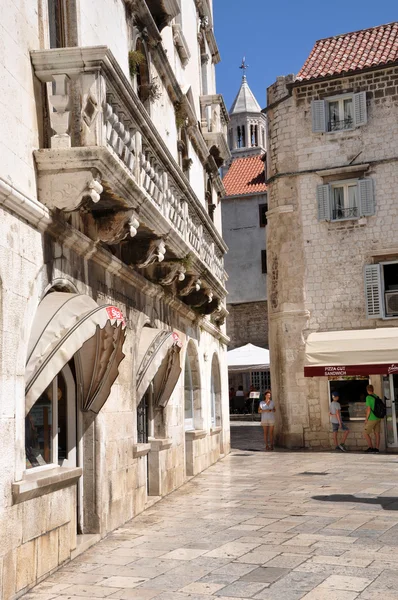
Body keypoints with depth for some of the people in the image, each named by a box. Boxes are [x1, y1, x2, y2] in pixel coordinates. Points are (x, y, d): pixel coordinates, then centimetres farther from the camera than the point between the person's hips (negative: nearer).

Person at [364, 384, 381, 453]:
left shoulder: (368, 397, -14)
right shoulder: (377, 397, 6)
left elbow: (368, 409, -17)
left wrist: (366, 419, -8)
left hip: (372, 419, -7)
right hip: (378, 418, 7)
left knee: (366, 433, 1)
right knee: (377, 433, 10)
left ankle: (370, 447, -6)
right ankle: (377, 448, 10)